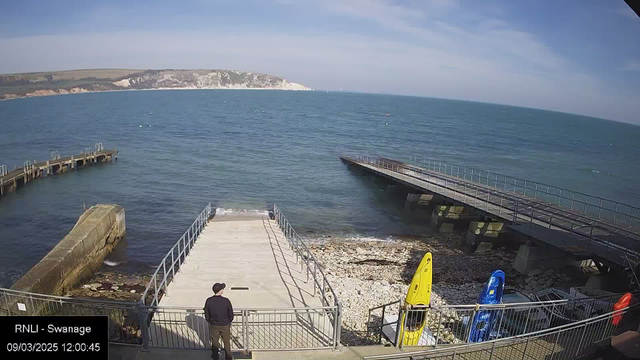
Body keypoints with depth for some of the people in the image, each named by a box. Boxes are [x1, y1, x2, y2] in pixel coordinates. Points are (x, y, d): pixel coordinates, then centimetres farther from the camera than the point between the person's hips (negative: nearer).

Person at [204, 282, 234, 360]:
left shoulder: (209, 301, -19)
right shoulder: (226, 301, -24)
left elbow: (206, 314, -6)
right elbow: (231, 314, -12)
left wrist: (210, 322, 13)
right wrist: (229, 321, 9)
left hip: (214, 325, 2)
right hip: (225, 325, -1)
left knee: (214, 342, 23)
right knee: (226, 342, 19)